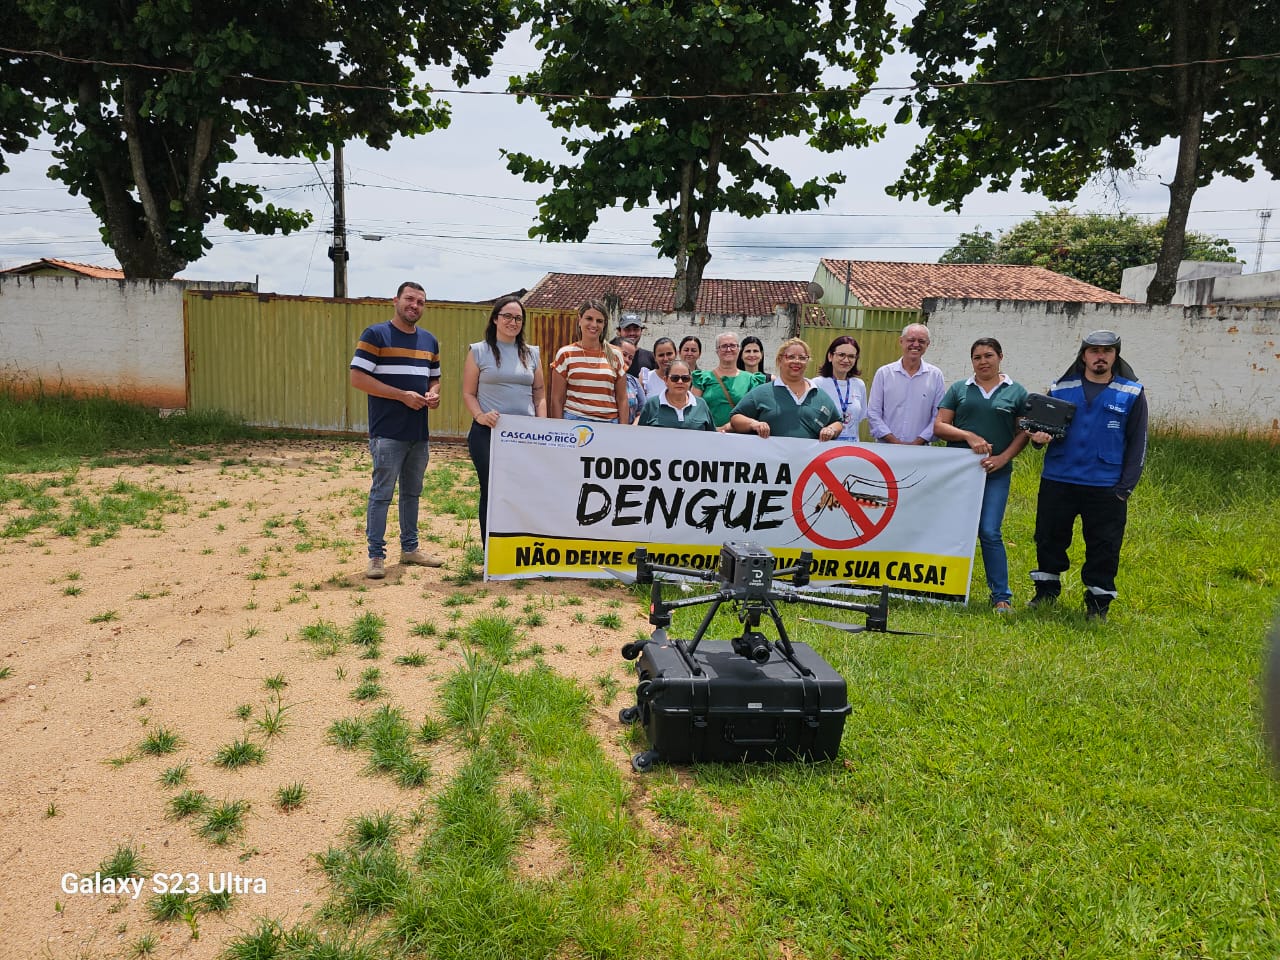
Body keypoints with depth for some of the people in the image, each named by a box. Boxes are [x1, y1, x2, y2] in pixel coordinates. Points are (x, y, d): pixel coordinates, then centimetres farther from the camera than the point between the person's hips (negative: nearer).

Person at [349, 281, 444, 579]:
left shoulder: (429, 341, 14)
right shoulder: (375, 335, -6)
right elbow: (358, 378, -12)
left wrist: (434, 395, -1)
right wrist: (403, 395, -17)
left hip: (419, 432, 7)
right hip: (387, 432, -7)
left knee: (412, 492, 15)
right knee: (382, 493, -3)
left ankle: (410, 548, 26)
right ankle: (376, 555, 4)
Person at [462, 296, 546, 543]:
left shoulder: (531, 353, 13)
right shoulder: (479, 351, 4)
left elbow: (540, 395, 14)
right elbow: (468, 394, 2)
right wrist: (480, 416, -16)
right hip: (488, 432, -3)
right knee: (491, 491, 2)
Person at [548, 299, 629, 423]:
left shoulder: (615, 355, 9)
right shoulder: (565, 354, 4)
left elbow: (622, 399, 10)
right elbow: (557, 400, 3)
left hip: (609, 422, 2)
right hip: (574, 420, -2)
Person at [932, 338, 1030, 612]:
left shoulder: (1016, 392, 7)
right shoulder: (959, 389, 9)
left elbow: (1023, 432, 5)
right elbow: (939, 426, 2)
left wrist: (1003, 458, -9)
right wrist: (969, 436, -13)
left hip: (995, 473, -2)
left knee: (990, 532, -8)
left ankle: (1001, 596, 2)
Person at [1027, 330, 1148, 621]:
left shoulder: (1132, 393, 3)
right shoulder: (1060, 389, 7)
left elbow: (1138, 443, 4)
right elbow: (1039, 423, 15)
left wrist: (1126, 487, -4)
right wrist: (1039, 436, -10)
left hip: (1106, 487, -2)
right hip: (1057, 482, 2)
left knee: (1104, 548, 3)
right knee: (1048, 538, 10)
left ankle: (1098, 602, 18)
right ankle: (1047, 591, 27)